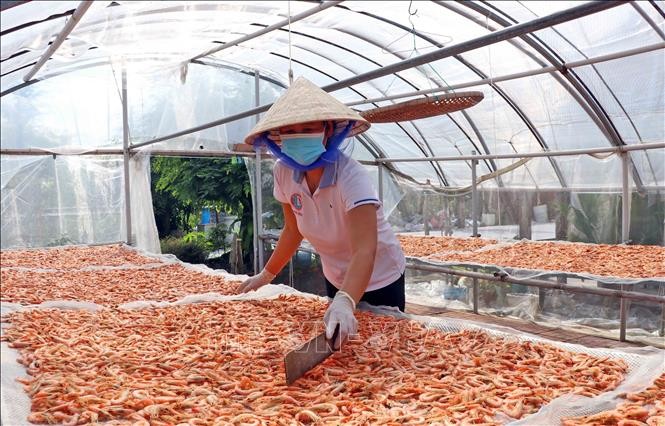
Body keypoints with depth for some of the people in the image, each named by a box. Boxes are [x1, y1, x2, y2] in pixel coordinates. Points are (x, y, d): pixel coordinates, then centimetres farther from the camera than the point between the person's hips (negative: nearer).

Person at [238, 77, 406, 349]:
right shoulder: (283, 173, -15)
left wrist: (345, 302, -58)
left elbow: (364, 252, -43)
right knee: (337, 342, 21)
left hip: (379, 281, -5)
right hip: (336, 280, 5)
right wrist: (267, 275, 4)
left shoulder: (350, 176, -33)